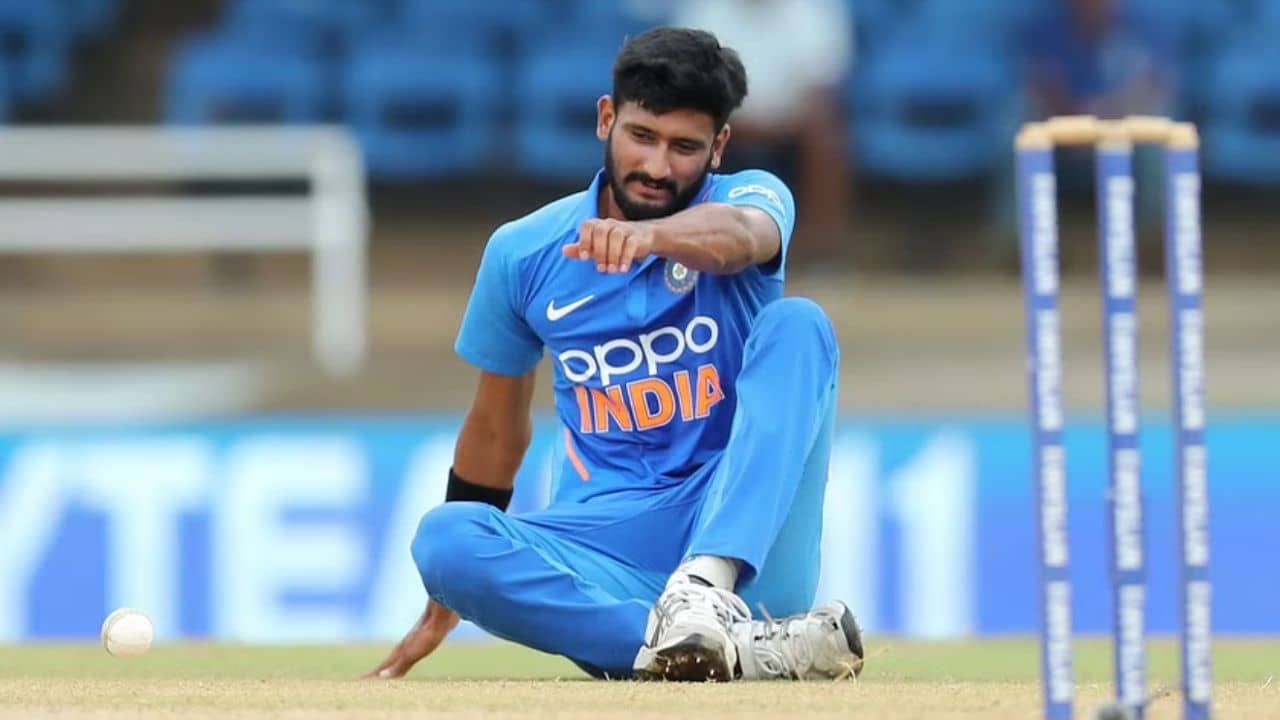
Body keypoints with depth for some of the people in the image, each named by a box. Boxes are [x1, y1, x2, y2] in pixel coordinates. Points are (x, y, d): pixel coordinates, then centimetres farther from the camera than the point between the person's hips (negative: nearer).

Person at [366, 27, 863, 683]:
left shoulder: (754, 197, 0)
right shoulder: (523, 253, 8)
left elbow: (737, 235, -27)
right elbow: (497, 425, 19)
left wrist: (650, 235, -50)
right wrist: (443, 608, 24)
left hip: (742, 544, -2)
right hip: (604, 557, 2)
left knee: (796, 322, -21)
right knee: (444, 537, -28)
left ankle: (708, 591, -41)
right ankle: (748, 649, -37)